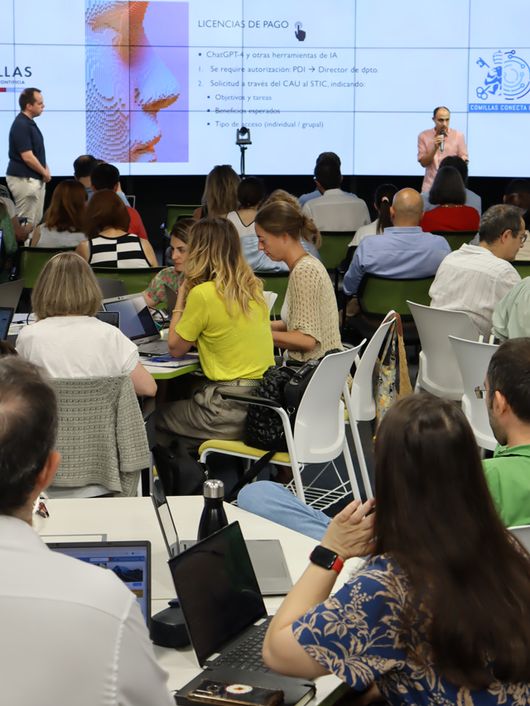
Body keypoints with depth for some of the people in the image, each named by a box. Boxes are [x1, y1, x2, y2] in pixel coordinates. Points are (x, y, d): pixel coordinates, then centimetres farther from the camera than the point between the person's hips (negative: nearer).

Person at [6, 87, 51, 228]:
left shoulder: (30, 123, 12)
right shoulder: (21, 125, -19)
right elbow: (27, 157, -22)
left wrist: (45, 169, 4)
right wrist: (44, 172, -9)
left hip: (36, 179, 10)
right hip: (24, 179, -10)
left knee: (36, 221, 13)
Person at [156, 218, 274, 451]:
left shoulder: (202, 293, -15)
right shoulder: (253, 287, 6)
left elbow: (175, 348, -2)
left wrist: (181, 298, 7)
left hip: (234, 408, -7)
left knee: (160, 418, 17)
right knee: (191, 389, 32)